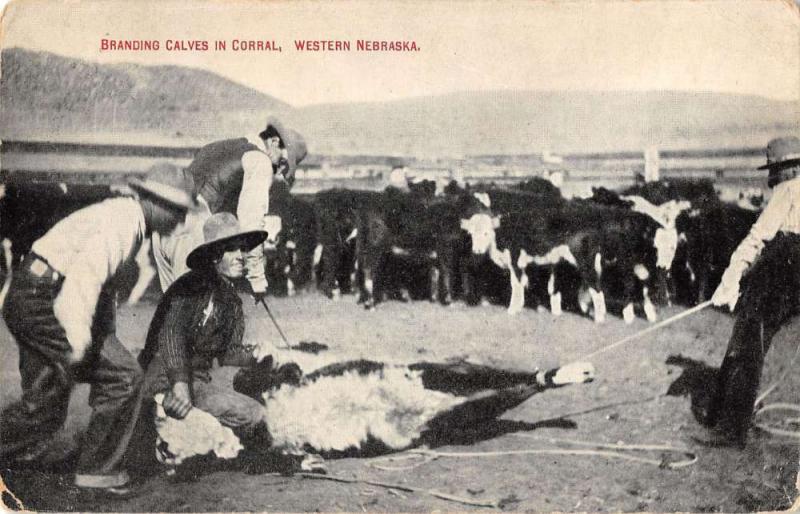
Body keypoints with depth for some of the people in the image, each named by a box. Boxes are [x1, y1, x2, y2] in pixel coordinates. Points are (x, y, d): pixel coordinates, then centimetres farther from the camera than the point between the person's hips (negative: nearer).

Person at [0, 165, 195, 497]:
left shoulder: (129, 222, 17)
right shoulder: (122, 221, -15)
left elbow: (104, 283, 24)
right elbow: (86, 274, -29)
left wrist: (108, 339, 24)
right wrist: (80, 342, -31)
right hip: (44, 302, -10)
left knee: (46, 407, 17)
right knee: (123, 379, -8)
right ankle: (98, 473, 1)